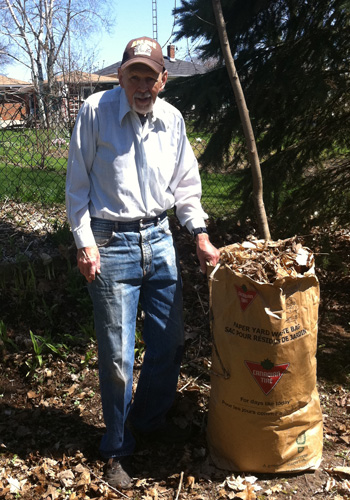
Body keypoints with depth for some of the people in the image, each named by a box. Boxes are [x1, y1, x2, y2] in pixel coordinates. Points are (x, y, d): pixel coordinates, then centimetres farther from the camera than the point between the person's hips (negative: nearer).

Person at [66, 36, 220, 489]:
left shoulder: (173, 119, 5)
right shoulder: (96, 111, -7)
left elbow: (185, 184, 13)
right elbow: (78, 183, -4)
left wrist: (201, 235, 5)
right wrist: (85, 242, -10)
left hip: (159, 239, 5)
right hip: (111, 243, -4)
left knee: (170, 342, 11)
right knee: (117, 354, 0)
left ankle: (150, 420, 38)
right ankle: (117, 450, 22)